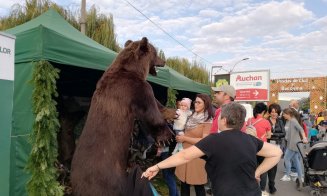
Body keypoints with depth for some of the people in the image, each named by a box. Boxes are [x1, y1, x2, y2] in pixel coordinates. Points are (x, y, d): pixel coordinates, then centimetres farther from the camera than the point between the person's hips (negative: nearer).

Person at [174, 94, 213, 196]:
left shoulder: (208, 121, -12)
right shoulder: (192, 117, 11)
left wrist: (185, 138, -15)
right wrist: (180, 137, 6)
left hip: (197, 156, -7)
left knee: (198, 186, 6)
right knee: (184, 185, 14)